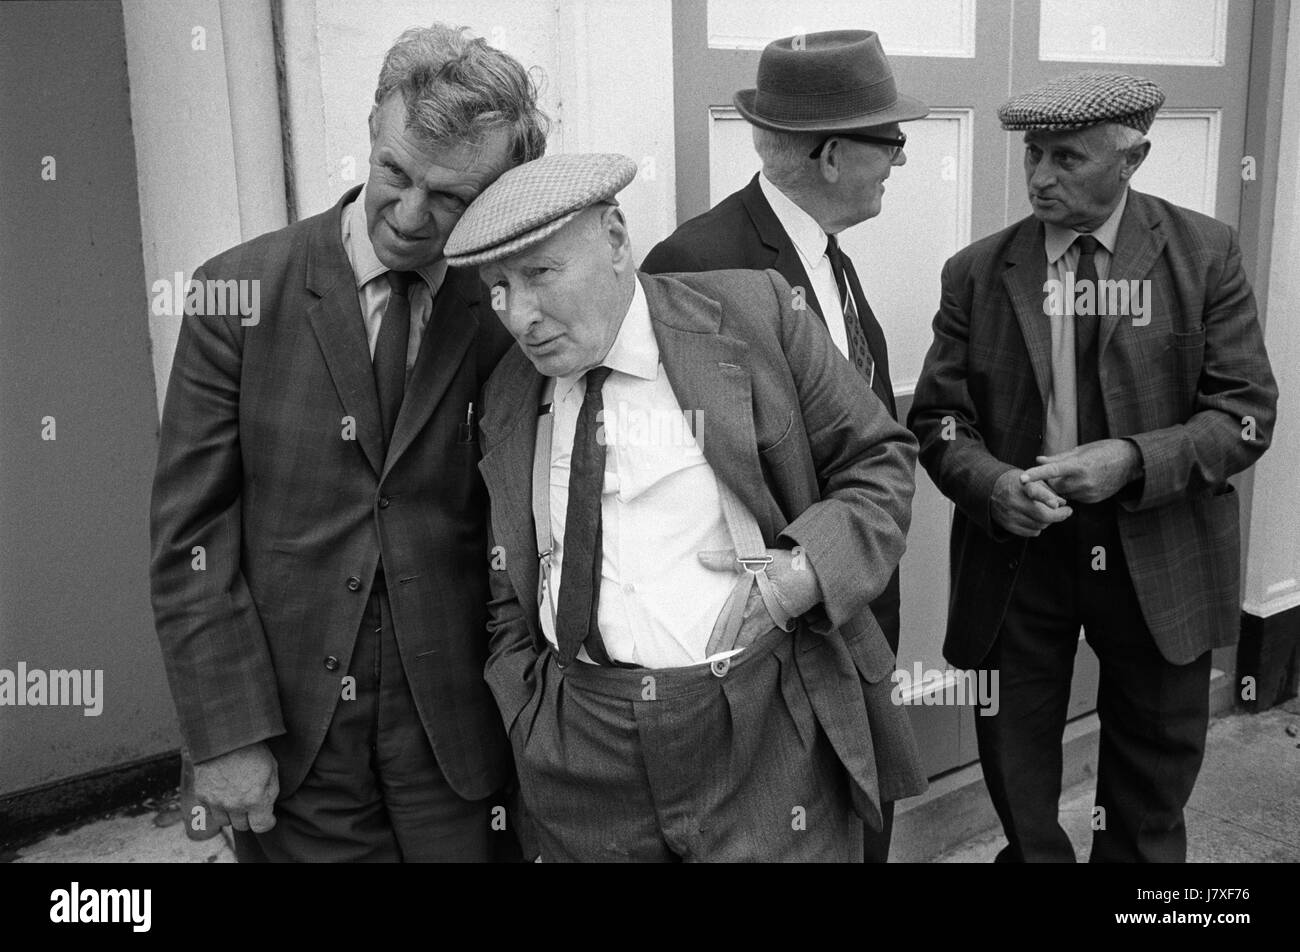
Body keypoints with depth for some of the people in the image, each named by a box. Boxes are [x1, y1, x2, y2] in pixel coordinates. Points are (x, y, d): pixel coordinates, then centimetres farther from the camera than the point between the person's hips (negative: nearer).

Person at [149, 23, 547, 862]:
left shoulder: (511, 317, -5)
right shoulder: (239, 294, -6)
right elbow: (190, 533, -5)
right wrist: (228, 733, -8)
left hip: (459, 732, 0)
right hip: (288, 734, 0)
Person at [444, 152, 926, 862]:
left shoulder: (750, 315, -7)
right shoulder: (508, 396, 5)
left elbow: (879, 458, 1)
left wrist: (813, 569, -14)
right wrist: (530, 724, 5)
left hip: (765, 742, -3)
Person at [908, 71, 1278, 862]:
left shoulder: (1205, 254, -5)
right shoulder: (977, 271, -2)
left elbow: (1246, 410, -7)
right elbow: (940, 418, -1)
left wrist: (1133, 462, -23)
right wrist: (993, 484, -22)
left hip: (1157, 553, 0)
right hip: (1019, 551, 1)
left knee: (1155, 767, 19)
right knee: (1015, 766, 13)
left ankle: (1135, 850, 46)